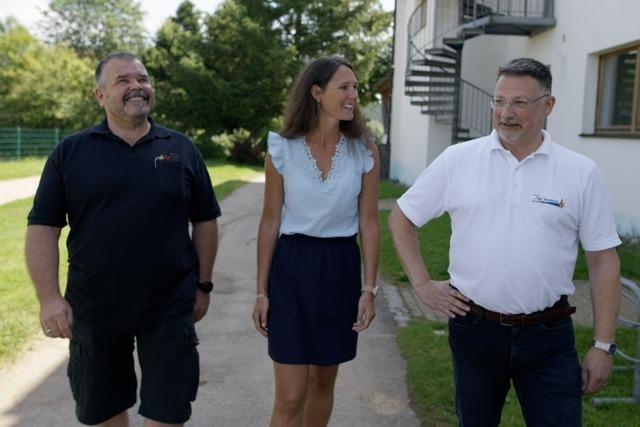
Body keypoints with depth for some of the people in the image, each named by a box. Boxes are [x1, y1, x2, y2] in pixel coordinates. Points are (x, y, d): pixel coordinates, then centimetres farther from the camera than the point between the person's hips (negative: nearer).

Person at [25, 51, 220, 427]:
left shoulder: (181, 149, 2)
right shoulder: (70, 152, 0)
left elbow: (205, 220, 6)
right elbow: (43, 227, -3)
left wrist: (203, 285, 5)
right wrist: (49, 297, -11)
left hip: (169, 308, 0)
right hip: (93, 308, 1)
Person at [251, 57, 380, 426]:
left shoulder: (364, 150, -3)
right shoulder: (282, 149, -6)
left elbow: (369, 223, 0)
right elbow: (270, 222, 0)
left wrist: (369, 288, -4)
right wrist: (262, 290, 1)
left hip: (341, 268, 2)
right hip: (291, 268, -1)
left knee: (323, 382, 16)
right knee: (290, 397, -2)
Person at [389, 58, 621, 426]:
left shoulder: (581, 172, -3)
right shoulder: (458, 160, -3)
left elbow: (603, 261, 0)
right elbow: (401, 219, 6)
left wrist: (603, 345, -1)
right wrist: (422, 285, 0)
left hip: (549, 335, 0)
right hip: (474, 327, 1)